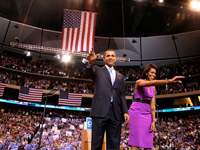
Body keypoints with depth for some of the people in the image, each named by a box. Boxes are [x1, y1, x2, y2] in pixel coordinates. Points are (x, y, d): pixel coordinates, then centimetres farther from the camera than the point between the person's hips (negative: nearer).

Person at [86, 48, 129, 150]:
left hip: (116, 113, 3)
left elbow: (122, 96, 17)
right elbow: (89, 73, -11)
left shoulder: (120, 77, 22)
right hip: (100, 110, -3)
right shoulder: (98, 70, 12)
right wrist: (90, 63, -34)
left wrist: (125, 111, 3)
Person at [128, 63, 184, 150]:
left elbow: (152, 105, 10)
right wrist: (169, 81, -37)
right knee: (135, 142, -10)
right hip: (136, 112, -6)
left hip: (147, 114, 7)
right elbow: (152, 82, -25)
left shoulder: (153, 88, 16)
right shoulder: (139, 82, -4)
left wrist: (153, 121, 1)